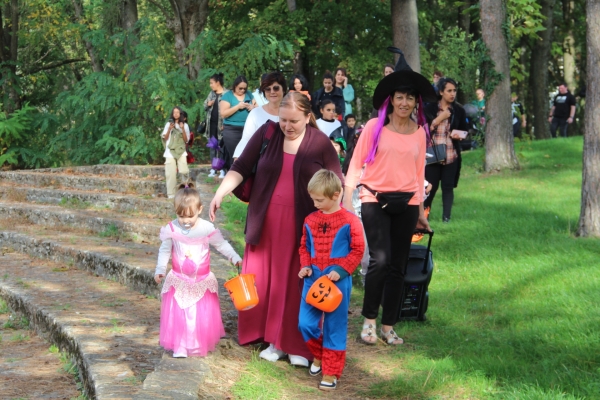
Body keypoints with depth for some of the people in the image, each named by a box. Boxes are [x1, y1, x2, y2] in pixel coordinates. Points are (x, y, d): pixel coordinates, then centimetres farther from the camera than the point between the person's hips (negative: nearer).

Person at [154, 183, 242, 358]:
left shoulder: (207, 228, -12)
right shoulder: (172, 229, -9)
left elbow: (221, 245, -3)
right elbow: (165, 250, 3)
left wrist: (235, 257, -15)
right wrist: (160, 269, -3)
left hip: (202, 282, 0)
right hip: (179, 282, 0)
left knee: (202, 316, 6)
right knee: (177, 315, -2)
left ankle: (200, 346, 22)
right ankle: (179, 346, 6)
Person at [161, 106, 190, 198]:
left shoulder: (185, 125, 8)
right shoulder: (168, 124, 9)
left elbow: (186, 140, 2)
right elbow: (165, 138, 6)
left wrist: (183, 129, -10)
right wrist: (169, 129, -8)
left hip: (181, 151, 0)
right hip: (170, 152, 0)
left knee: (184, 171, -16)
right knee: (171, 173, -7)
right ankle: (171, 194, -2)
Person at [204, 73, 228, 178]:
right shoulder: (211, 94, 14)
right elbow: (205, 106, 22)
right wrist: (208, 104, -2)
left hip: (221, 124, -7)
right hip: (212, 123, 7)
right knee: (212, 147, 10)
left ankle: (222, 170, 1)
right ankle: (213, 169, 16)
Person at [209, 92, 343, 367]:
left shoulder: (321, 144, -3)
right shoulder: (267, 134, 0)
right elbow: (241, 168, 0)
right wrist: (220, 193, -13)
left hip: (303, 228, -2)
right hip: (266, 224, 2)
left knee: (296, 284, 2)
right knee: (265, 280, 6)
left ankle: (297, 345, 12)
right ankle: (273, 340, 18)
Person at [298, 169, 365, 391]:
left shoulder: (350, 221, -9)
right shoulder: (310, 220, 5)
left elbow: (357, 250, -7)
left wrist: (340, 270, -17)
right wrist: (305, 266, -2)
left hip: (338, 281, -4)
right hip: (313, 279, 4)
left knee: (334, 327, 4)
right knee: (306, 323, 4)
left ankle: (331, 372, 14)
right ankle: (319, 355, 32)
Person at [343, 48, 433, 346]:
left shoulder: (419, 133, 7)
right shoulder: (375, 127, -2)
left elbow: (419, 173, 14)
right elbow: (356, 163, 0)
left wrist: (421, 210, 17)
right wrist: (347, 199, -6)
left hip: (406, 204, 4)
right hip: (375, 200, -3)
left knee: (398, 266, 6)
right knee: (380, 260, -16)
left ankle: (388, 326, 17)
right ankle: (369, 319, 3)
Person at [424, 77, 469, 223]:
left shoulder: (459, 111, 5)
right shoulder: (430, 108, 0)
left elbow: (465, 131, 13)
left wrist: (459, 135, -9)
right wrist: (440, 118, -12)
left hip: (451, 155, 1)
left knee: (448, 186, 0)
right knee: (431, 186, 3)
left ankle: (446, 216, 5)